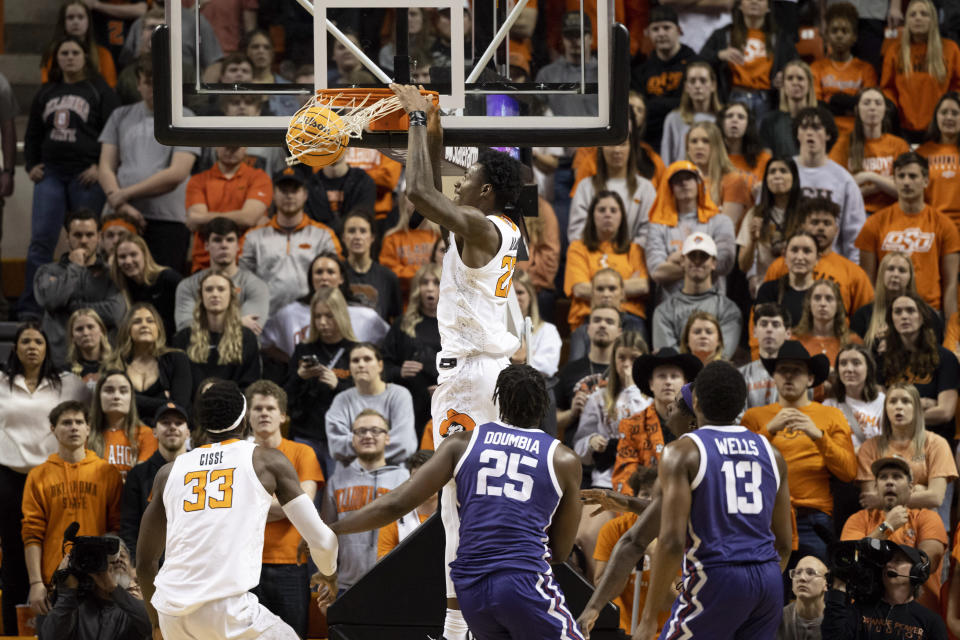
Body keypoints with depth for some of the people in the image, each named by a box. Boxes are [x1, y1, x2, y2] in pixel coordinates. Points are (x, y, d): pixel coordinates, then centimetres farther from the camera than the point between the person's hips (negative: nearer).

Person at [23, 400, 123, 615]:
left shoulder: (108, 473, 7)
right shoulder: (38, 476, 8)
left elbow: (117, 532, 6)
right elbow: (32, 535, 3)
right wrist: (36, 583, -5)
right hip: (53, 584, 0)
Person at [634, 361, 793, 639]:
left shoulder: (682, 452, -4)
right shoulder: (771, 453, 14)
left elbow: (671, 541, -12)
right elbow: (784, 543, 16)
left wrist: (649, 617, -8)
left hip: (714, 578, -6)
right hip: (769, 580, 6)